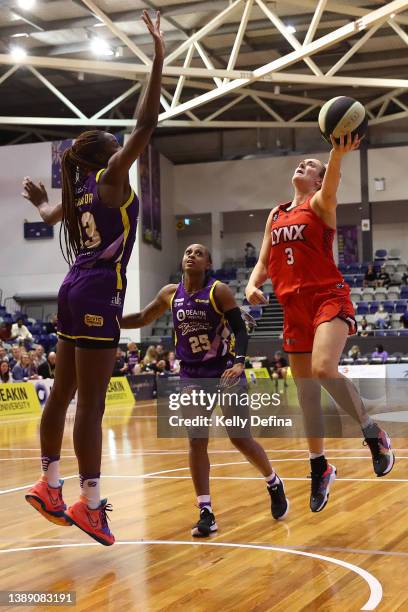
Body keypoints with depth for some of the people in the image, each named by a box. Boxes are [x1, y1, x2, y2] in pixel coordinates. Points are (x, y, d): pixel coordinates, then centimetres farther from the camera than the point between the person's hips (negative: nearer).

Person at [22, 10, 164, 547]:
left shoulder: (77, 191, 13)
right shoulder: (111, 177, -7)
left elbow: (50, 216, 33)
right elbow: (146, 124, -14)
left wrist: (38, 198, 55)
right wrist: (159, 57, -12)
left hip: (76, 290, 9)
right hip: (98, 292, -9)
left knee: (63, 393, 14)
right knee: (92, 402, -8)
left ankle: (50, 485, 22)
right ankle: (90, 502, -5)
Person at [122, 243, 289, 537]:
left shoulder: (219, 291, -12)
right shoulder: (170, 294, 1)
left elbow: (241, 329, -15)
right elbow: (143, 319, 15)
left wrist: (239, 363, -31)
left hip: (225, 372, -4)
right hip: (192, 376, 4)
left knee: (241, 439, -1)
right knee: (196, 441, -4)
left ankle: (275, 484, 26)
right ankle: (206, 512, 0)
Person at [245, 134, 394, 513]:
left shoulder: (320, 203, 2)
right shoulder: (276, 214, 18)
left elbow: (330, 188, -22)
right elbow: (264, 261, 18)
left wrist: (337, 155, -43)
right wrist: (252, 285, -4)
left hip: (328, 297, -6)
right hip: (294, 306, 6)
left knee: (323, 369, -28)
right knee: (304, 389, 7)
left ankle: (373, 434, -7)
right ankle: (319, 468, 21)